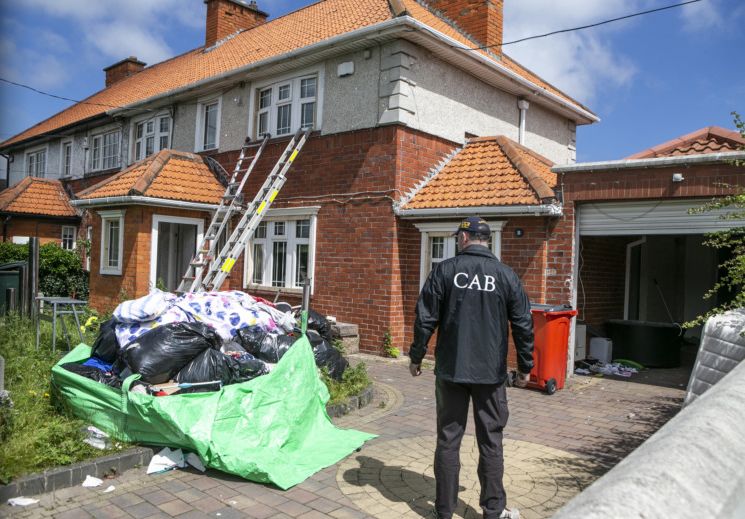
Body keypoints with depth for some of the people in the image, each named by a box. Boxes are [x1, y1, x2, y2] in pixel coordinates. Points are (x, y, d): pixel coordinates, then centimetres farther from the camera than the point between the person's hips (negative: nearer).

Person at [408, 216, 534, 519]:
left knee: (448, 440, 8)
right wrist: (525, 367, 14)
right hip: (491, 373, 1)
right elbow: (523, 325, 4)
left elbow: (425, 319, -4)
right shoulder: (506, 275, 1)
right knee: (490, 441, 11)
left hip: (450, 370, -1)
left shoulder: (444, 271, -3)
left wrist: (416, 357, 7)